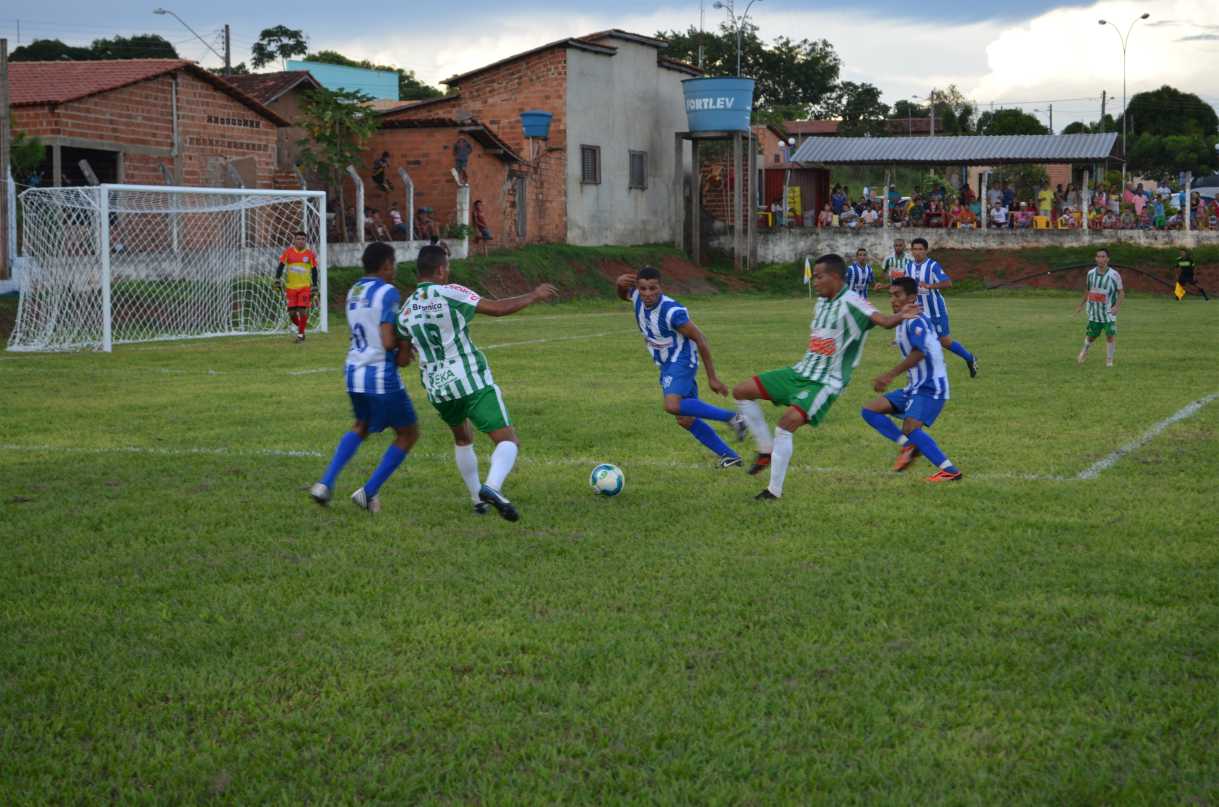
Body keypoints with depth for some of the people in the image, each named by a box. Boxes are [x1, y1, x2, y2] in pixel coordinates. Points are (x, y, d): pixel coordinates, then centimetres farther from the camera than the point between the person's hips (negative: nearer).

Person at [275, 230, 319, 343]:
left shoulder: (310, 254, 2)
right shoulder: (288, 252, 2)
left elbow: (314, 271, 6)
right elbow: (281, 266, 3)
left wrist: (314, 287, 2)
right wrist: (278, 279, -10)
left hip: (305, 287, -1)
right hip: (291, 287, 1)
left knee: (302, 310, -12)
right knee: (291, 312, 0)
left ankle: (301, 334, 3)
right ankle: (299, 327, 29)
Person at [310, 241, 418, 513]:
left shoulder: (354, 291, 10)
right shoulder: (387, 292, -14)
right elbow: (388, 341, -22)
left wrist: (402, 347, 11)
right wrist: (405, 344, -2)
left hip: (353, 371, 8)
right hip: (381, 376, -8)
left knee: (361, 427, 30)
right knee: (408, 434, 12)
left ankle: (325, 483, 16)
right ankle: (368, 492, 8)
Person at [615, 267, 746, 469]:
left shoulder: (672, 311, -26)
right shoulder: (637, 298, -5)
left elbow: (700, 339, -19)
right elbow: (623, 295, 20)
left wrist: (712, 378, -16)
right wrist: (620, 283, -7)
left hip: (682, 361, -8)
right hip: (666, 366, 8)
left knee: (672, 405, -32)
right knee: (685, 420, 8)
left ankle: (732, 417, -22)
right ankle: (729, 456, 17)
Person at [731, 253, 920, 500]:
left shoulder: (850, 303, -18)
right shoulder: (821, 302, 8)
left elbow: (883, 320, -33)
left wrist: (900, 316, -53)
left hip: (826, 383, -9)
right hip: (802, 371, 9)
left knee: (788, 422, -28)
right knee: (741, 392, 4)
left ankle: (775, 491, -16)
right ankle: (766, 450, 13)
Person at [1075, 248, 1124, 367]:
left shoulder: (1114, 275, -12)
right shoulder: (1091, 273, -1)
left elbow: (1121, 292, -7)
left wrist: (1117, 306, -21)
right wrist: (1082, 304, 23)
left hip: (1109, 312, -2)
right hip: (1094, 312, 2)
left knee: (1110, 335, -12)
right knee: (1091, 336, 10)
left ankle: (1109, 359, 5)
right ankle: (1084, 351, 41)